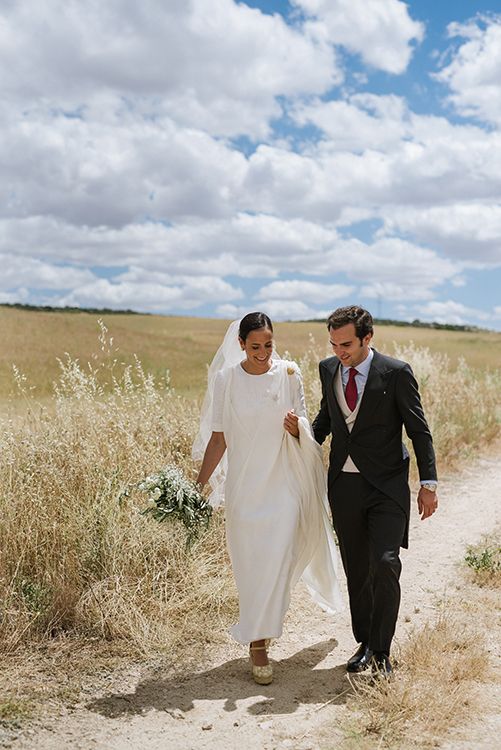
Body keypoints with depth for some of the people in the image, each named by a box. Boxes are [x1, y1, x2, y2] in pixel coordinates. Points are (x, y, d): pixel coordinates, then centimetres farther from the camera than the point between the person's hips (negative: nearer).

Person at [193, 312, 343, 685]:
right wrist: (200, 482, 2)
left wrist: (295, 427, -19)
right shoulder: (225, 379, -2)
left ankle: (259, 641, 7)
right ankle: (258, 640, 22)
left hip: (283, 483, 0)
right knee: (250, 564, 6)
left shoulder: (288, 374, -2)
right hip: (243, 483, 0)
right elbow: (218, 436, 3)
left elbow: (303, 429, 5)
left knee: (276, 561, -6)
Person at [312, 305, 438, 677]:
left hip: (386, 486, -4)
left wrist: (429, 484, -6)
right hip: (344, 485, 5)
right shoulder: (328, 369, 5)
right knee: (357, 570, 11)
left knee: (385, 565, -13)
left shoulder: (396, 372, -9)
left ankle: (381, 651, 2)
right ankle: (365, 643, 26)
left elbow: (419, 430, -4)